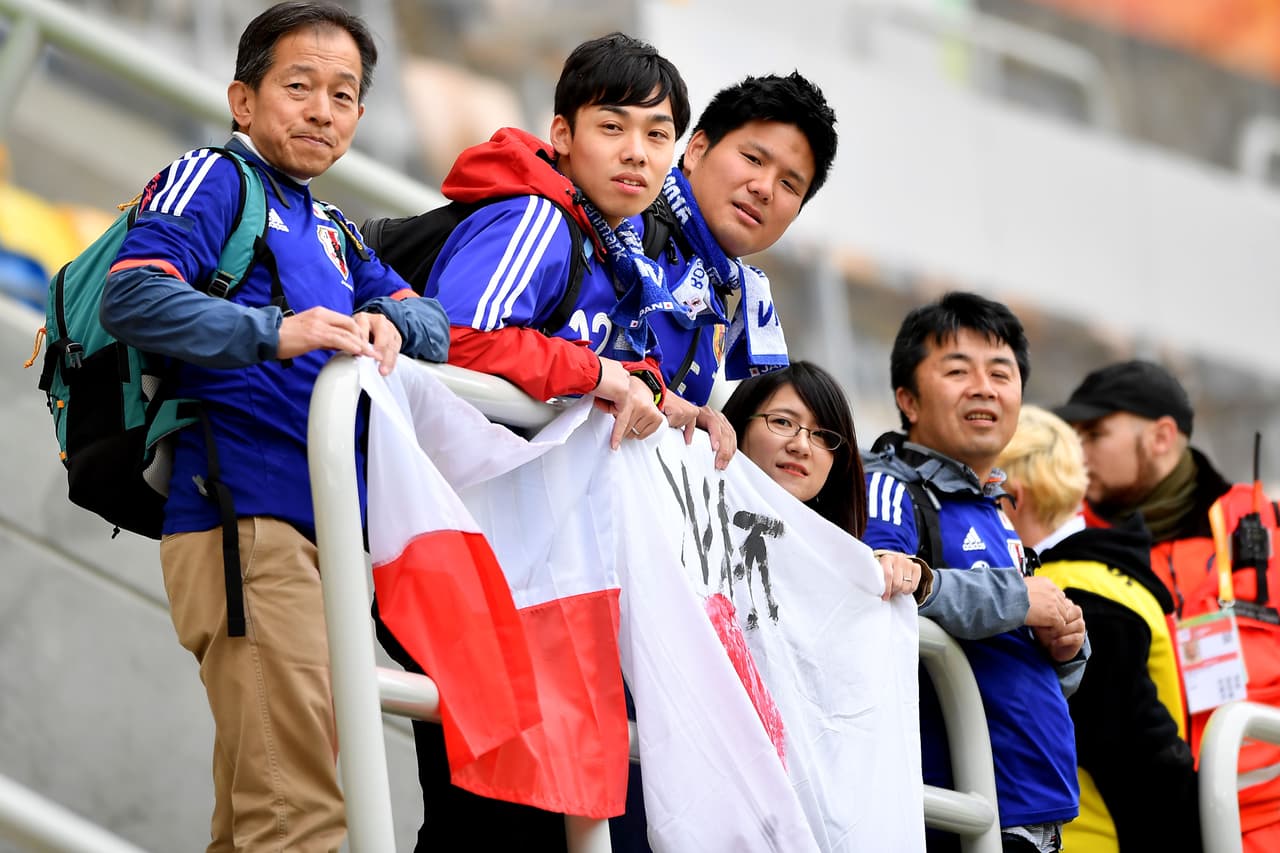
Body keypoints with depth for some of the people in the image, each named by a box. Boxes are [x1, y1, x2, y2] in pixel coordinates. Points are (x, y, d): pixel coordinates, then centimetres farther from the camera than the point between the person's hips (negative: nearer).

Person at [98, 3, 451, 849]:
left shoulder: (332, 233, 27)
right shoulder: (214, 181, 2)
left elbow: (434, 325, 15)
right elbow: (131, 295, -15)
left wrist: (389, 324, -9)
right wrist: (273, 333, -28)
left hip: (326, 529, 9)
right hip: (244, 517, -9)